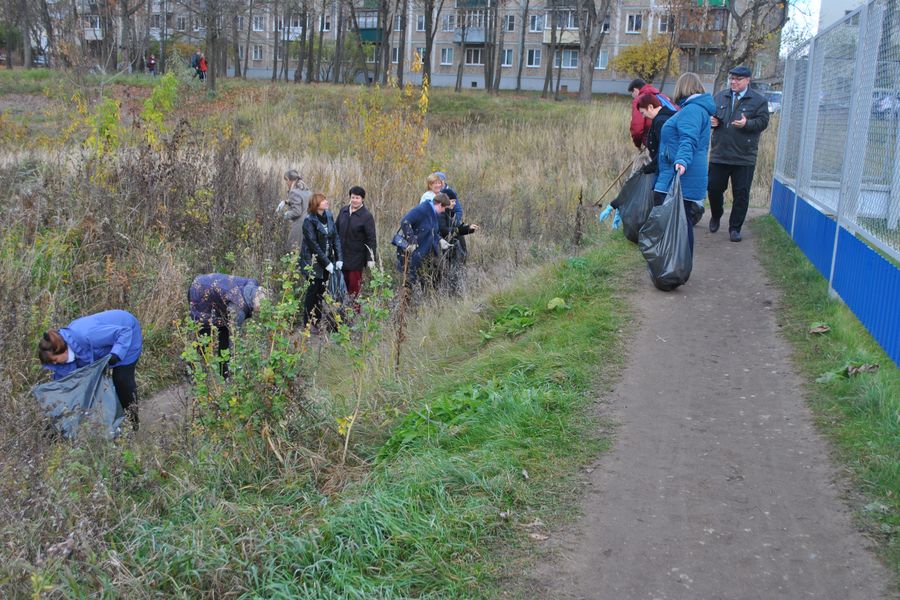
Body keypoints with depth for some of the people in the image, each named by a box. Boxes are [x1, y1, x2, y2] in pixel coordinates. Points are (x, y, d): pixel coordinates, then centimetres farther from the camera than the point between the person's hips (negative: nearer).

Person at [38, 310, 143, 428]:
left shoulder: (85, 336, -42)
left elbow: (124, 332, -36)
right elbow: (63, 376, -7)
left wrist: (115, 354, -48)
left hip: (127, 333, -8)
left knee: (122, 378, -8)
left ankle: (132, 421, 9)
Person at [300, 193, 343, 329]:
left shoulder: (329, 216, 4)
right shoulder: (309, 221, -14)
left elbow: (336, 237, 4)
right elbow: (313, 244, -17)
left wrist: (339, 258, -4)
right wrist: (326, 263, -17)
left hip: (326, 260, 6)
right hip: (313, 261, -6)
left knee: (321, 290, 10)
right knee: (313, 290, -1)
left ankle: (316, 321, 21)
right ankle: (308, 322, 11)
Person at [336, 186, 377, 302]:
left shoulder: (366, 216, -10)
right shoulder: (343, 211, 5)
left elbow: (371, 239, -11)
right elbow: (336, 229, 15)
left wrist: (371, 258, -15)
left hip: (356, 256, -5)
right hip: (342, 254, 5)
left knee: (354, 284, -2)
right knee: (343, 283, 11)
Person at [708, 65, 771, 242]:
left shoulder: (759, 100, -2)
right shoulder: (720, 97, 9)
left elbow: (763, 122, -6)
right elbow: (710, 114, 17)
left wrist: (747, 123, -24)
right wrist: (712, 121, -6)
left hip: (744, 158, -3)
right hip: (719, 154, 3)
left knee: (741, 194, 2)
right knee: (714, 188, 9)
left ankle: (735, 228, 13)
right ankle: (715, 216, 36)